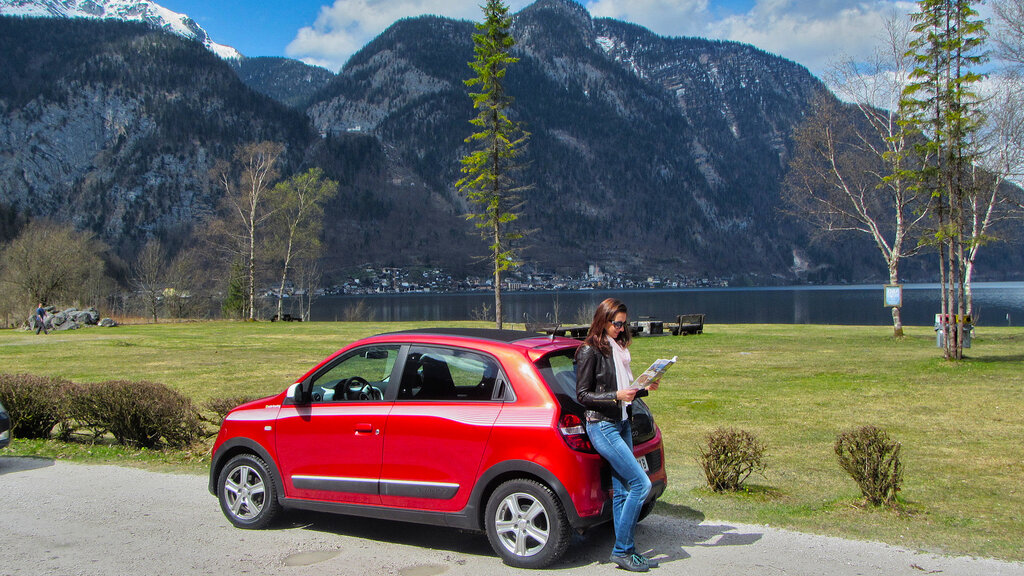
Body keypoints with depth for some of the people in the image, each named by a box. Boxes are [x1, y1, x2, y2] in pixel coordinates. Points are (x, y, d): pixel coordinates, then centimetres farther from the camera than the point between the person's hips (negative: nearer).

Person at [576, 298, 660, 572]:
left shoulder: (617, 349, 14)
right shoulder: (590, 351, -10)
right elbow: (582, 395, -12)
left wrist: (644, 388, 3)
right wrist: (616, 395, -21)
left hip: (621, 424, 8)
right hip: (602, 427, -8)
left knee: (622, 491, 9)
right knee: (641, 483, -12)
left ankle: (626, 551, 16)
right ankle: (622, 550, -1)